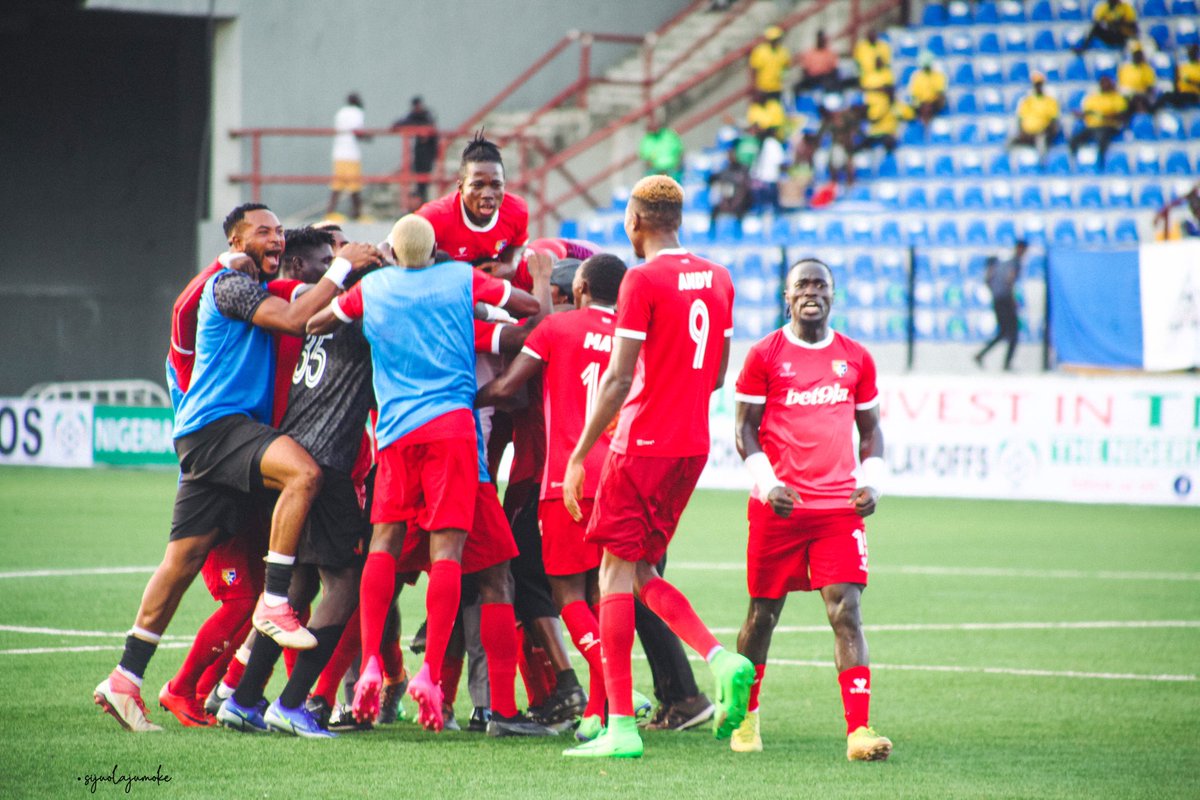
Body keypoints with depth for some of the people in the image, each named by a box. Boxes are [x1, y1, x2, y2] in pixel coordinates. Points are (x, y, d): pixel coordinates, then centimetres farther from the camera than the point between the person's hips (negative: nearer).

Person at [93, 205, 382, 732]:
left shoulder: (261, 290, 27)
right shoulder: (229, 284, -4)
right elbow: (291, 320, -15)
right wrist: (342, 268, -9)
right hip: (215, 424, -9)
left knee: (184, 559, 5)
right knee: (303, 471, -31)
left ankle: (126, 678, 4)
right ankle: (274, 603, -27)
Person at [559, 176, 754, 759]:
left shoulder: (643, 280, -11)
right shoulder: (718, 280, 11)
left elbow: (619, 380, -15)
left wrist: (578, 455, -12)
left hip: (643, 446, -7)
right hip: (693, 445, 7)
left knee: (617, 575, -3)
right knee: (639, 573, 16)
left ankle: (620, 726, -7)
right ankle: (720, 660, -4)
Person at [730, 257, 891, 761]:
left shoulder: (856, 359, 10)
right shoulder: (765, 355, 1)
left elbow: (870, 430, 18)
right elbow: (745, 429, 2)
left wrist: (871, 481, 1)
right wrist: (767, 483, -12)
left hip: (840, 508, 2)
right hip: (778, 507, -2)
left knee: (846, 611, -10)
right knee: (763, 612, 8)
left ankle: (859, 731, -16)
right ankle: (746, 718, 28)